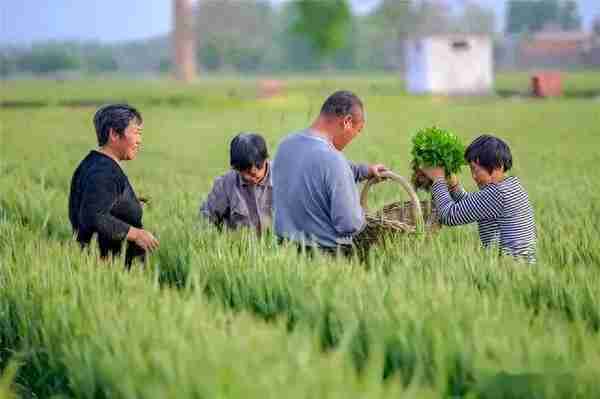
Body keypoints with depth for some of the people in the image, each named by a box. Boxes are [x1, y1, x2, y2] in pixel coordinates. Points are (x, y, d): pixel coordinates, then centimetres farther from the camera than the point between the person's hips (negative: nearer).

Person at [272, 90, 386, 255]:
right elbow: (350, 225, -22)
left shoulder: (286, 144, 2)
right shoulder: (332, 160, -24)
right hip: (326, 254, -8)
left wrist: (364, 171, 25)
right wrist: (361, 216, 0)